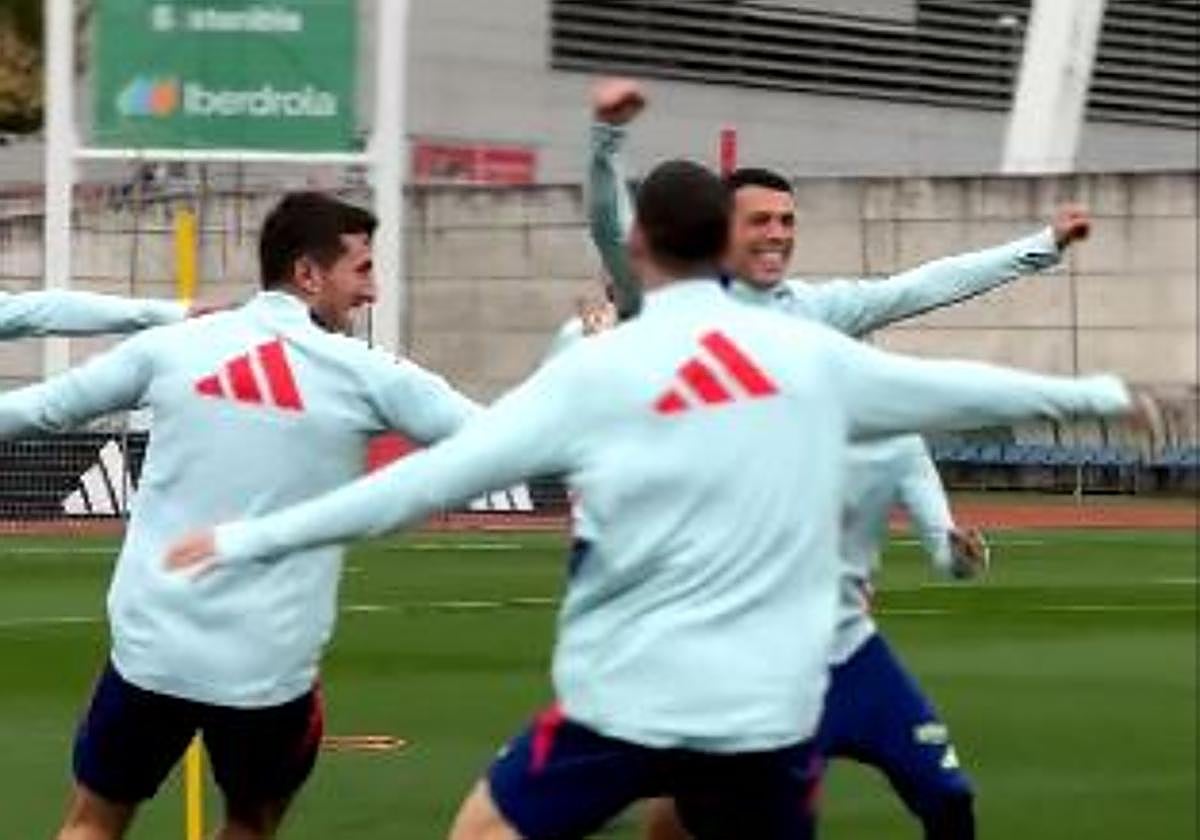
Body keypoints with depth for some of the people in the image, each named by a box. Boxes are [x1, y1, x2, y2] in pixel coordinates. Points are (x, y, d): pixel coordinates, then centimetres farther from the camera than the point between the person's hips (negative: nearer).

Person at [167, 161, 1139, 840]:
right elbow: (953, 388, 17)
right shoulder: (810, 354, 3)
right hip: (770, 711, 3)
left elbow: (431, 476, -8)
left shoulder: (596, 370, -6)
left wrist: (255, 537, -4)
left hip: (629, 698, -3)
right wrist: (1093, 392, 35)